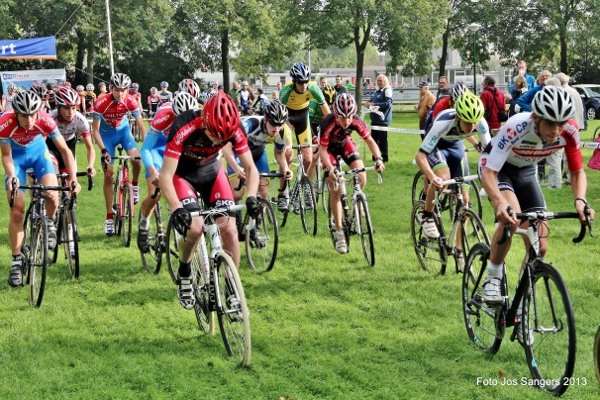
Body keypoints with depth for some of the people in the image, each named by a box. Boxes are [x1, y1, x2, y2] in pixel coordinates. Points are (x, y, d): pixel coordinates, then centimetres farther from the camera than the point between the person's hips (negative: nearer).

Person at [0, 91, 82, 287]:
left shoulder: (45, 121, -32)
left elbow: (64, 149, -21)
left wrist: (74, 179, -29)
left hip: (38, 152, 0)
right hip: (16, 156, 0)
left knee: (52, 195, -25)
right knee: (17, 211, -7)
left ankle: (50, 223, 9)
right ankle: (16, 261, 4)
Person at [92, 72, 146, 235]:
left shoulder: (131, 101, -24)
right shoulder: (102, 103, -29)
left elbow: (141, 126, -20)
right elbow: (95, 130, -21)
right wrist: (103, 150, -32)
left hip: (123, 130, 1)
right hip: (107, 134, -1)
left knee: (136, 159, -27)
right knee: (108, 174, -6)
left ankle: (134, 185, 7)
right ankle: (109, 217, 1)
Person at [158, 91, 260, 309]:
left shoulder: (233, 130, -26)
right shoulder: (184, 128, -36)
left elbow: (250, 168, -15)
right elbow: (165, 176, -33)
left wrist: (251, 197, -33)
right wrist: (176, 209, -46)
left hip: (212, 171, 3)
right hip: (183, 173, -3)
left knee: (229, 229, -11)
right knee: (194, 228, -24)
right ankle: (184, 275, 5)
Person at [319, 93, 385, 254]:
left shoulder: (356, 123, -29)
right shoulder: (328, 124, -37)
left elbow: (369, 140, -17)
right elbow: (322, 150, -29)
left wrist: (378, 158, -32)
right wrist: (330, 168, -44)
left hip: (345, 143, 3)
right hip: (329, 147, -3)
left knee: (361, 178, -19)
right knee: (335, 189, -11)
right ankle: (339, 233, -6)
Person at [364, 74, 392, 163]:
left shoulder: (387, 91, -8)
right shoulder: (376, 91, 18)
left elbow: (388, 104, -20)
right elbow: (372, 100, 27)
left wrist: (374, 104, -21)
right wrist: (368, 103, 1)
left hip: (382, 120, -9)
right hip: (375, 119, 9)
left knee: (382, 140, -5)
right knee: (374, 139, 12)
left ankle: (384, 157, 2)